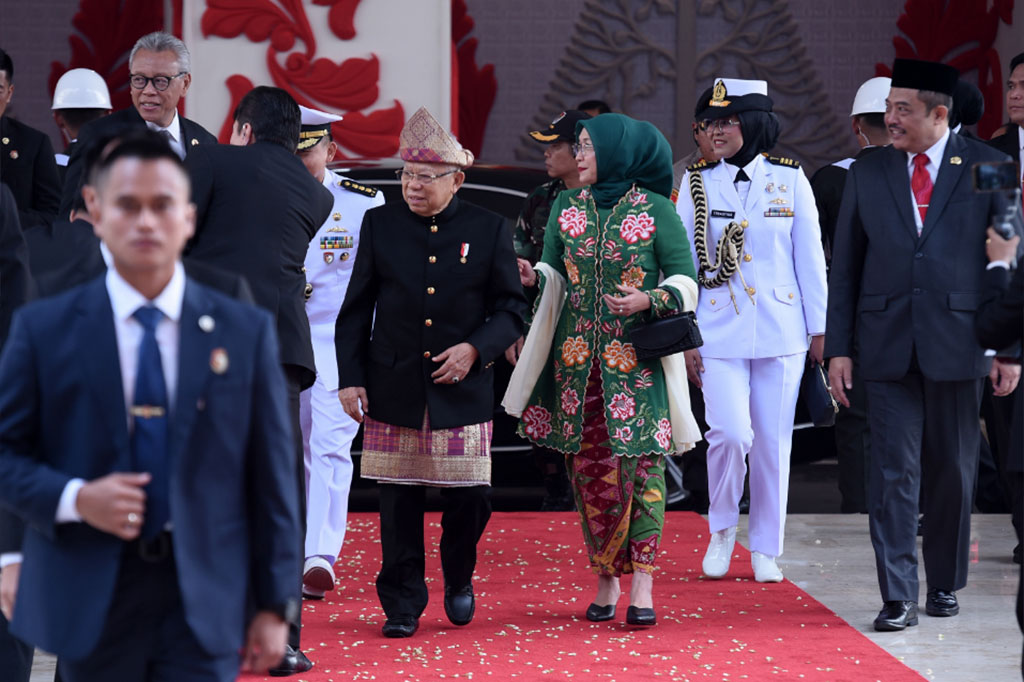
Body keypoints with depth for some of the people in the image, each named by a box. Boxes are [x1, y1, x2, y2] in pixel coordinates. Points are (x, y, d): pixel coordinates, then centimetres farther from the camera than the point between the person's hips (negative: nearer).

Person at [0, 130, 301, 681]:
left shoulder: (245, 331, 4)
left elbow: (270, 475, 4)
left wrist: (275, 604, 2)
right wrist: (75, 498, -15)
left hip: (204, 600, 0)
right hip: (90, 599, 0)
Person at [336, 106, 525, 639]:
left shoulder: (488, 229, 4)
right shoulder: (380, 224, 6)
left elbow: (511, 308, 6)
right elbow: (356, 310, 8)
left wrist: (476, 347, -11)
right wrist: (350, 377, 1)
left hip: (463, 390, 0)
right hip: (393, 390, 1)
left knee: (470, 499, 0)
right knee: (399, 503, 1)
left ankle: (459, 578, 27)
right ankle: (402, 604, 12)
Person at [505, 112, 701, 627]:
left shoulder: (655, 210, -1)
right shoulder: (566, 208, 11)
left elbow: (685, 280, 1)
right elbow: (556, 273, 12)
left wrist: (648, 300, -17)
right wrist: (532, 277, -10)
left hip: (637, 358, -4)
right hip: (577, 358, 4)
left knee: (639, 461, -10)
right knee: (587, 464, 3)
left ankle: (641, 584, -11)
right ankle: (606, 579, 13)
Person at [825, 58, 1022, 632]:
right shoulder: (867, 174, 8)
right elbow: (846, 267, 10)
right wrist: (840, 347, 4)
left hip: (957, 342, -1)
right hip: (889, 344, 1)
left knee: (953, 471, 9)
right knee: (894, 471, -4)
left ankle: (946, 584, 24)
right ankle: (899, 598, -4)